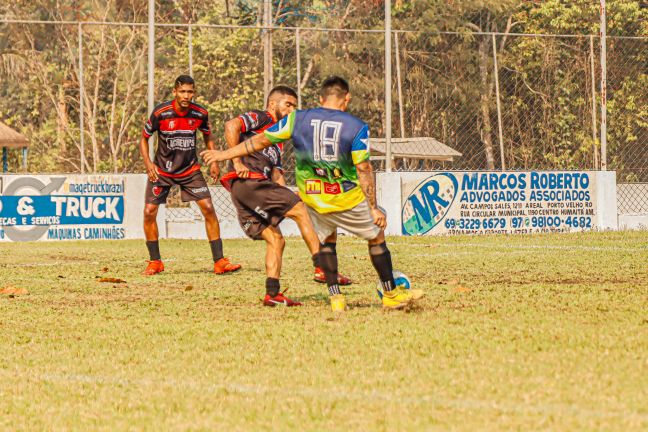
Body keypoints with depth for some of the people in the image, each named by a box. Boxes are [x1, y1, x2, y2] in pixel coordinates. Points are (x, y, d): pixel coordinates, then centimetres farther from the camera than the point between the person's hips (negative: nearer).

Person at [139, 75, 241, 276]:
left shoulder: (200, 114, -9)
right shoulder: (161, 113, -17)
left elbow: (208, 137, 11)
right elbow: (144, 138, -4)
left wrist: (214, 162, 0)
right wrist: (147, 162, -17)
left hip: (190, 170, 1)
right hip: (162, 170, -1)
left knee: (208, 208, -11)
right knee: (149, 212, -10)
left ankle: (219, 261, -5)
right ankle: (155, 262, 7)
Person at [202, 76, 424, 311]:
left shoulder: (297, 120, -3)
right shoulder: (357, 127, -11)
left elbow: (260, 140, 3)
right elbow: (364, 170, -13)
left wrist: (225, 154, 16)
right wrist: (374, 208, -7)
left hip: (312, 198, 3)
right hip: (347, 199, -3)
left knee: (326, 241, 24)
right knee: (376, 237, 16)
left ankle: (335, 298, 15)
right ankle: (391, 294, 23)